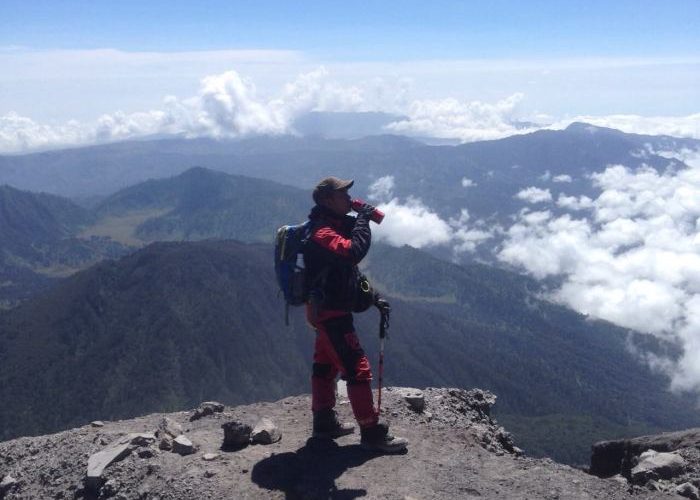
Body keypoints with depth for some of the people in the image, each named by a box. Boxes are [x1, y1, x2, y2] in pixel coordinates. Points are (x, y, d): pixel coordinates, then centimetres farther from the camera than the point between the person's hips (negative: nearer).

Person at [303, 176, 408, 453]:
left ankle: (324, 422, 29)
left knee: (325, 366, 17)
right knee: (358, 370, -7)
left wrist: (372, 297, 17)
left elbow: (349, 271, 20)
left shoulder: (333, 227, 12)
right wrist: (363, 220, -27)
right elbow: (354, 251, -41)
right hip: (331, 313, -11)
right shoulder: (322, 233, -21)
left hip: (328, 310, 11)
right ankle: (372, 433, 0)